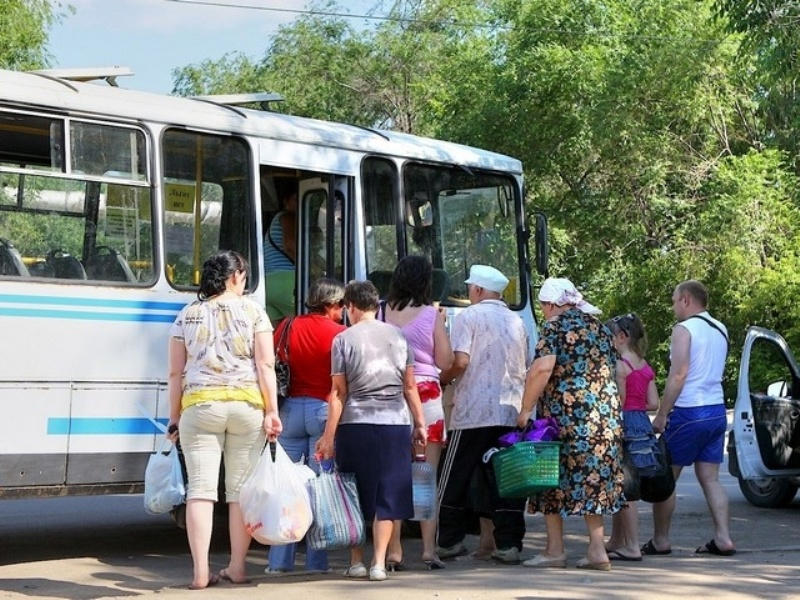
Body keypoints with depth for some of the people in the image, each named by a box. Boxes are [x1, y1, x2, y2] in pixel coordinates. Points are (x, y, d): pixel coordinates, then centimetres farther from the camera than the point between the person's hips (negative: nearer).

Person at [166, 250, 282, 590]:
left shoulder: (188, 315, 9)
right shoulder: (252, 311, 5)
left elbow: (176, 373, 7)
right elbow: (265, 365, -3)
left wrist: (174, 418, 12)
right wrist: (272, 411, -4)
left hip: (199, 405, 1)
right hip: (246, 404, -1)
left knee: (200, 488, -2)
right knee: (241, 489, 6)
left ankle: (201, 572, -7)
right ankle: (237, 567, 9)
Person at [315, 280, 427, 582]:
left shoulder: (344, 339, -2)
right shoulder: (397, 336, 7)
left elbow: (338, 392, -4)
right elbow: (410, 386, 8)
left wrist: (328, 436, -3)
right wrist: (420, 423, 16)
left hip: (356, 424, -2)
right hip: (395, 424, 2)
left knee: (355, 496, 11)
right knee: (387, 496, 5)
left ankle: (357, 561, 15)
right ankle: (379, 563, -1)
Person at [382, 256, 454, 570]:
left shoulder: (381, 313, 1)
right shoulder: (431, 314, -4)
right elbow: (445, 360, -1)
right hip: (426, 395, -2)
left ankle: (393, 551, 3)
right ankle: (429, 549, 1)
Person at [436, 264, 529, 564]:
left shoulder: (469, 316, -3)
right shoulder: (516, 321, 15)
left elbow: (461, 361, -13)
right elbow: (524, 368, 18)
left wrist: (442, 379, 4)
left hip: (472, 412, -5)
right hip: (511, 412, 5)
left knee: (454, 479, 6)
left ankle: (449, 542, 9)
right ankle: (509, 545, -2)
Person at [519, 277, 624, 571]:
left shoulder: (555, 327, -5)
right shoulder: (599, 327, 17)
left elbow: (542, 368, -18)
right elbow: (612, 372, 21)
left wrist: (526, 409, -14)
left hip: (566, 414, -7)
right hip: (607, 414, 7)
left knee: (555, 478, 3)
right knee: (594, 479, 10)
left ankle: (555, 550, 5)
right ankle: (597, 550, 5)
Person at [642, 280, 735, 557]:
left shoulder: (684, 329, -11)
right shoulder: (720, 330, 14)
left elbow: (679, 374, -17)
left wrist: (661, 414, -14)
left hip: (689, 412, -7)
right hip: (717, 411, 7)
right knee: (710, 479, 9)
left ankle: (660, 541, 6)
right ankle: (723, 538, 0)